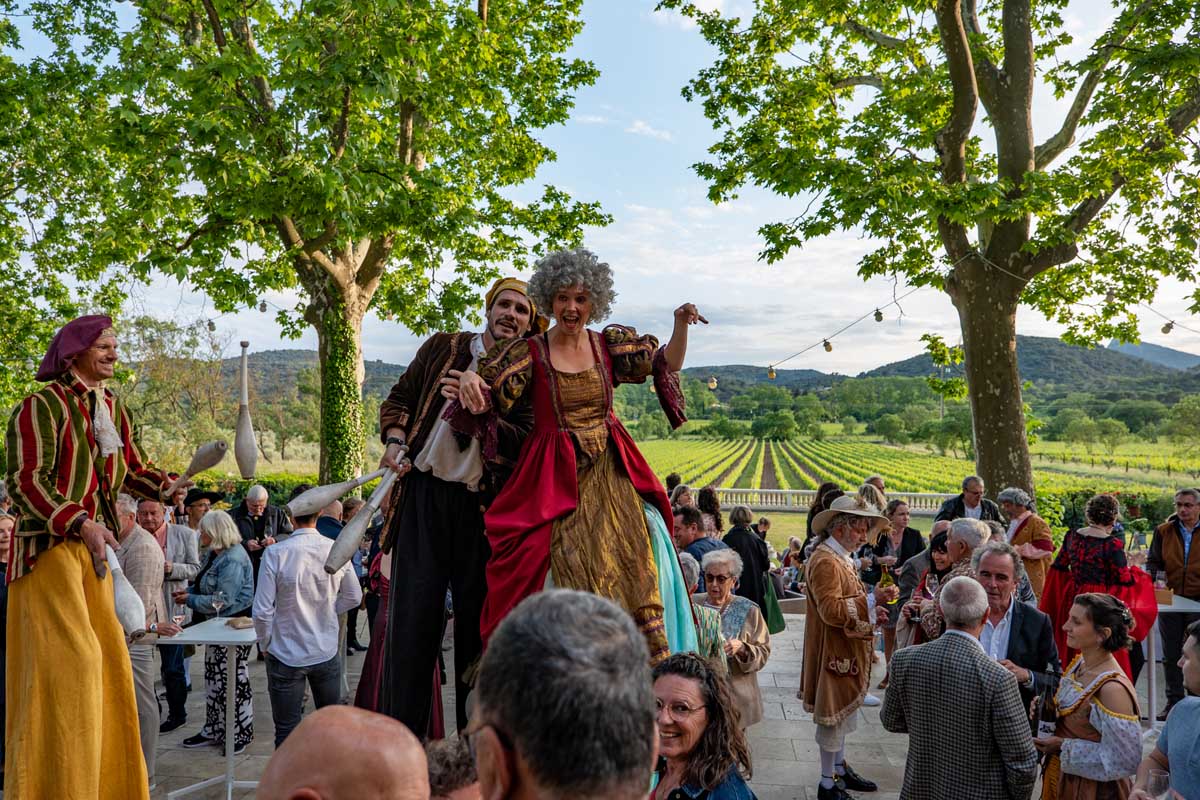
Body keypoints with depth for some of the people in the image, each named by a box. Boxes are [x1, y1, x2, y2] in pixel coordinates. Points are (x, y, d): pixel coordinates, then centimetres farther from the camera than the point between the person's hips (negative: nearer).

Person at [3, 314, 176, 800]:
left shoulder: (113, 408, 12)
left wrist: (171, 487, -3)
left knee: (106, 657, 10)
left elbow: (133, 470, 16)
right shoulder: (42, 405, -11)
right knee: (70, 659, -9)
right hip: (49, 545, -8)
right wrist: (79, 524, -28)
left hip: (93, 546, 8)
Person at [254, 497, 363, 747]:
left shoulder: (275, 553, -16)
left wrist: (265, 644, 2)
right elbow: (354, 597, 5)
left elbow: (262, 611, -13)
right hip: (327, 653, 3)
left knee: (287, 731, 7)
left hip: (286, 655, -3)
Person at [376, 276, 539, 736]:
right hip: (423, 494, 1)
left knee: (478, 615, 6)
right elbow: (399, 398, 15)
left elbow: (520, 442, -9)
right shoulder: (444, 347, 10)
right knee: (413, 611, -2)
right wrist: (395, 442, -2)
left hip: (482, 507, 0)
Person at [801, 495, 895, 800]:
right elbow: (831, 611, -27)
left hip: (847, 650, 10)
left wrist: (871, 611, 5)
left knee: (843, 711, 20)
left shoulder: (841, 558, 11)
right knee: (834, 715, 1)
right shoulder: (825, 560, -21)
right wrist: (872, 599, -28)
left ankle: (840, 768, 34)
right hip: (834, 651, -10)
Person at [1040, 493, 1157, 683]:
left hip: (1072, 602, 6)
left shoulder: (1072, 536, 1)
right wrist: (1132, 569, 7)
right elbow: (1125, 582, -12)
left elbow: (1058, 568, 9)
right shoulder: (1112, 544, -16)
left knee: (1070, 654, 16)